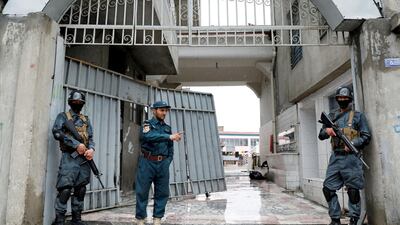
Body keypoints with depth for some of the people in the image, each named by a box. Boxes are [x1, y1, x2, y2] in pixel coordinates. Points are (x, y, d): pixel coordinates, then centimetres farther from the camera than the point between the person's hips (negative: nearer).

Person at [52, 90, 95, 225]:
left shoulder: (86, 120, 20)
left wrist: (91, 149, -9)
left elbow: (90, 138, 13)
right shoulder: (63, 116, 6)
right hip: (69, 157, -5)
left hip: (84, 158, 5)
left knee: (80, 190, 7)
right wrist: (76, 144, -16)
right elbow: (57, 133, -10)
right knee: (65, 189, -12)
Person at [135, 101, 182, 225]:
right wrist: (170, 137, -33)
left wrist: (168, 162, 4)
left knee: (163, 192, 6)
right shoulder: (147, 124, -1)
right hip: (148, 162, -4)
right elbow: (149, 136, -23)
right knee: (142, 192, 2)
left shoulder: (167, 128, 14)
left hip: (163, 164, 5)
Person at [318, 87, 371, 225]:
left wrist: (353, 144, -16)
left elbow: (366, 137, 1)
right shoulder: (332, 117, 17)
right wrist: (327, 131, -9)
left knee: (353, 190, 0)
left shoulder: (358, 116, 6)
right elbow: (321, 135, 14)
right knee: (328, 189, 1)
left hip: (351, 157, -4)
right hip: (335, 157, 4)